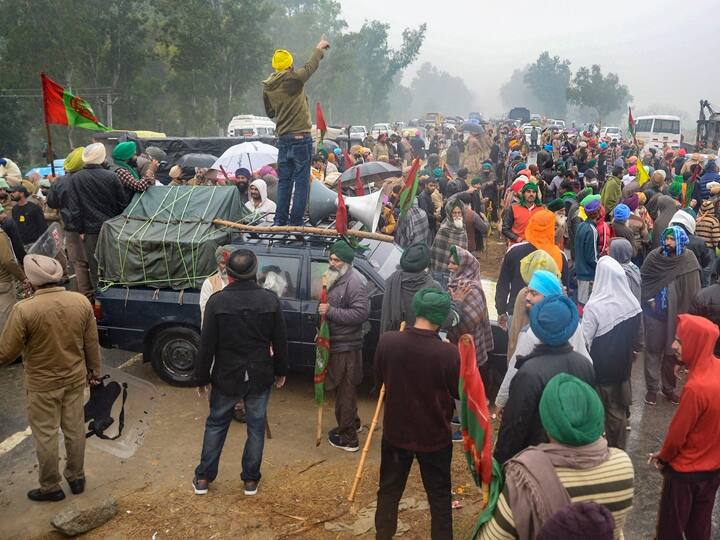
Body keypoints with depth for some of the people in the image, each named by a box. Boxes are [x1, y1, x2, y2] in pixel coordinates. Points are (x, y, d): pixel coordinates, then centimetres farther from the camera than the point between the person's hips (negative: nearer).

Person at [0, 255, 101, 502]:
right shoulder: (81, 301, -11)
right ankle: (76, 478, 35)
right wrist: (94, 369, 14)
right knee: (75, 430, 19)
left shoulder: (24, 310, -24)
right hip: (75, 379, 4)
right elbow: (92, 343, -1)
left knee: (45, 436, 13)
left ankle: (51, 488, 27)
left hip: (42, 384, -4)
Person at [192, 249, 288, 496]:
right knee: (256, 426, 14)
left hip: (226, 376, -1)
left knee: (216, 424, 16)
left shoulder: (217, 301, -13)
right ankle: (250, 480, 23)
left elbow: (207, 345, -9)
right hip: (260, 377, 1)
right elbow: (280, 341, -1)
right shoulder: (270, 300, -8)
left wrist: (202, 377, 2)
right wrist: (280, 371, 13)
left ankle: (203, 478, 24)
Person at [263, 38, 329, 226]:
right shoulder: (293, 79, -10)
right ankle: (296, 221, -1)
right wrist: (319, 48, 21)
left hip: (282, 138, 6)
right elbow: (311, 66, 6)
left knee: (284, 180, 12)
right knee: (301, 180, -1)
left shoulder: (267, 87, 6)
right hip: (301, 137, -6)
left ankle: (280, 220, 14)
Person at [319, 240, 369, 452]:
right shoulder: (335, 278, 12)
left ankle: (348, 438, 8)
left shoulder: (354, 281, -19)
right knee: (343, 388, 22)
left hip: (346, 346, -10)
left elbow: (361, 313, -27)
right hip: (336, 343, 10)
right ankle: (351, 423, 39)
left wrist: (330, 311, -26)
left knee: (345, 391, -1)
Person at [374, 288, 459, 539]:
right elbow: (459, 392, -8)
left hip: (395, 431, 3)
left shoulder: (387, 341, -17)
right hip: (434, 435, -2)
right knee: (439, 496, 17)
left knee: (389, 490, 22)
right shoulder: (448, 352, -24)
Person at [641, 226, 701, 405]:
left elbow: (693, 289, -3)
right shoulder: (654, 256, -6)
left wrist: (690, 312, -6)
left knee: (673, 350, 13)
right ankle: (652, 388, 17)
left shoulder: (689, 259, -7)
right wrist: (650, 299, -7)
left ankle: (669, 387, 28)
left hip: (678, 314, 0)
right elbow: (643, 278, 3)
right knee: (653, 349, 6)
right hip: (655, 312, 0)